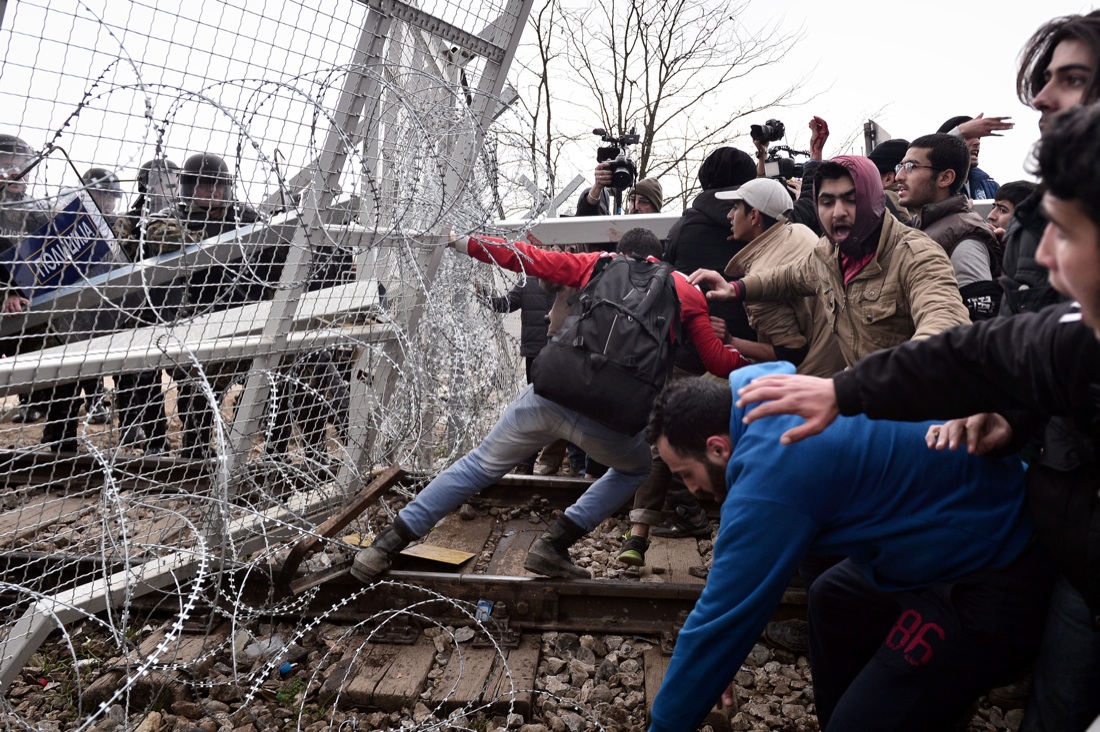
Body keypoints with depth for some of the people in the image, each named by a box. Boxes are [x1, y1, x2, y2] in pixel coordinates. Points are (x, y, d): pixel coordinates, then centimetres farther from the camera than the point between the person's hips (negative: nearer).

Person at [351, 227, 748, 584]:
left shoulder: (598, 263, 19)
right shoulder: (687, 291, 16)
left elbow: (527, 258, 16)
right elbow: (719, 362, 16)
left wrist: (461, 242, 24)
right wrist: (747, 357, 37)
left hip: (549, 392, 2)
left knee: (480, 465, 20)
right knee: (638, 468, 30)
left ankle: (387, 545, 21)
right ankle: (553, 545, 17)